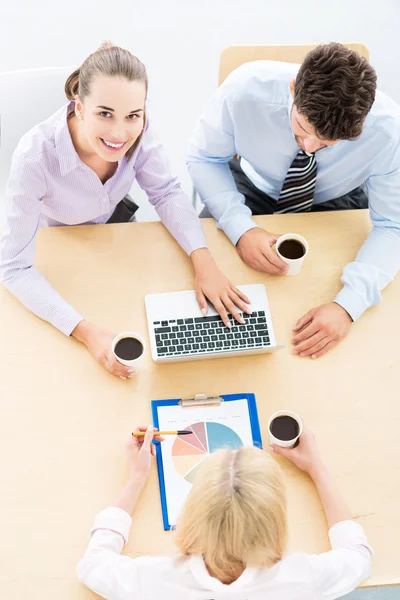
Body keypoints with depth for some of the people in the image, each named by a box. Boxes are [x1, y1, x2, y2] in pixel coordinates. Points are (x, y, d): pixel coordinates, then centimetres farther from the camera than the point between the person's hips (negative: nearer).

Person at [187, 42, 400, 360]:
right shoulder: (245, 88, -34)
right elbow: (204, 158, -17)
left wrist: (348, 305, -39)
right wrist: (241, 227, -34)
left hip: (334, 203, 1)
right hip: (254, 187, 0)